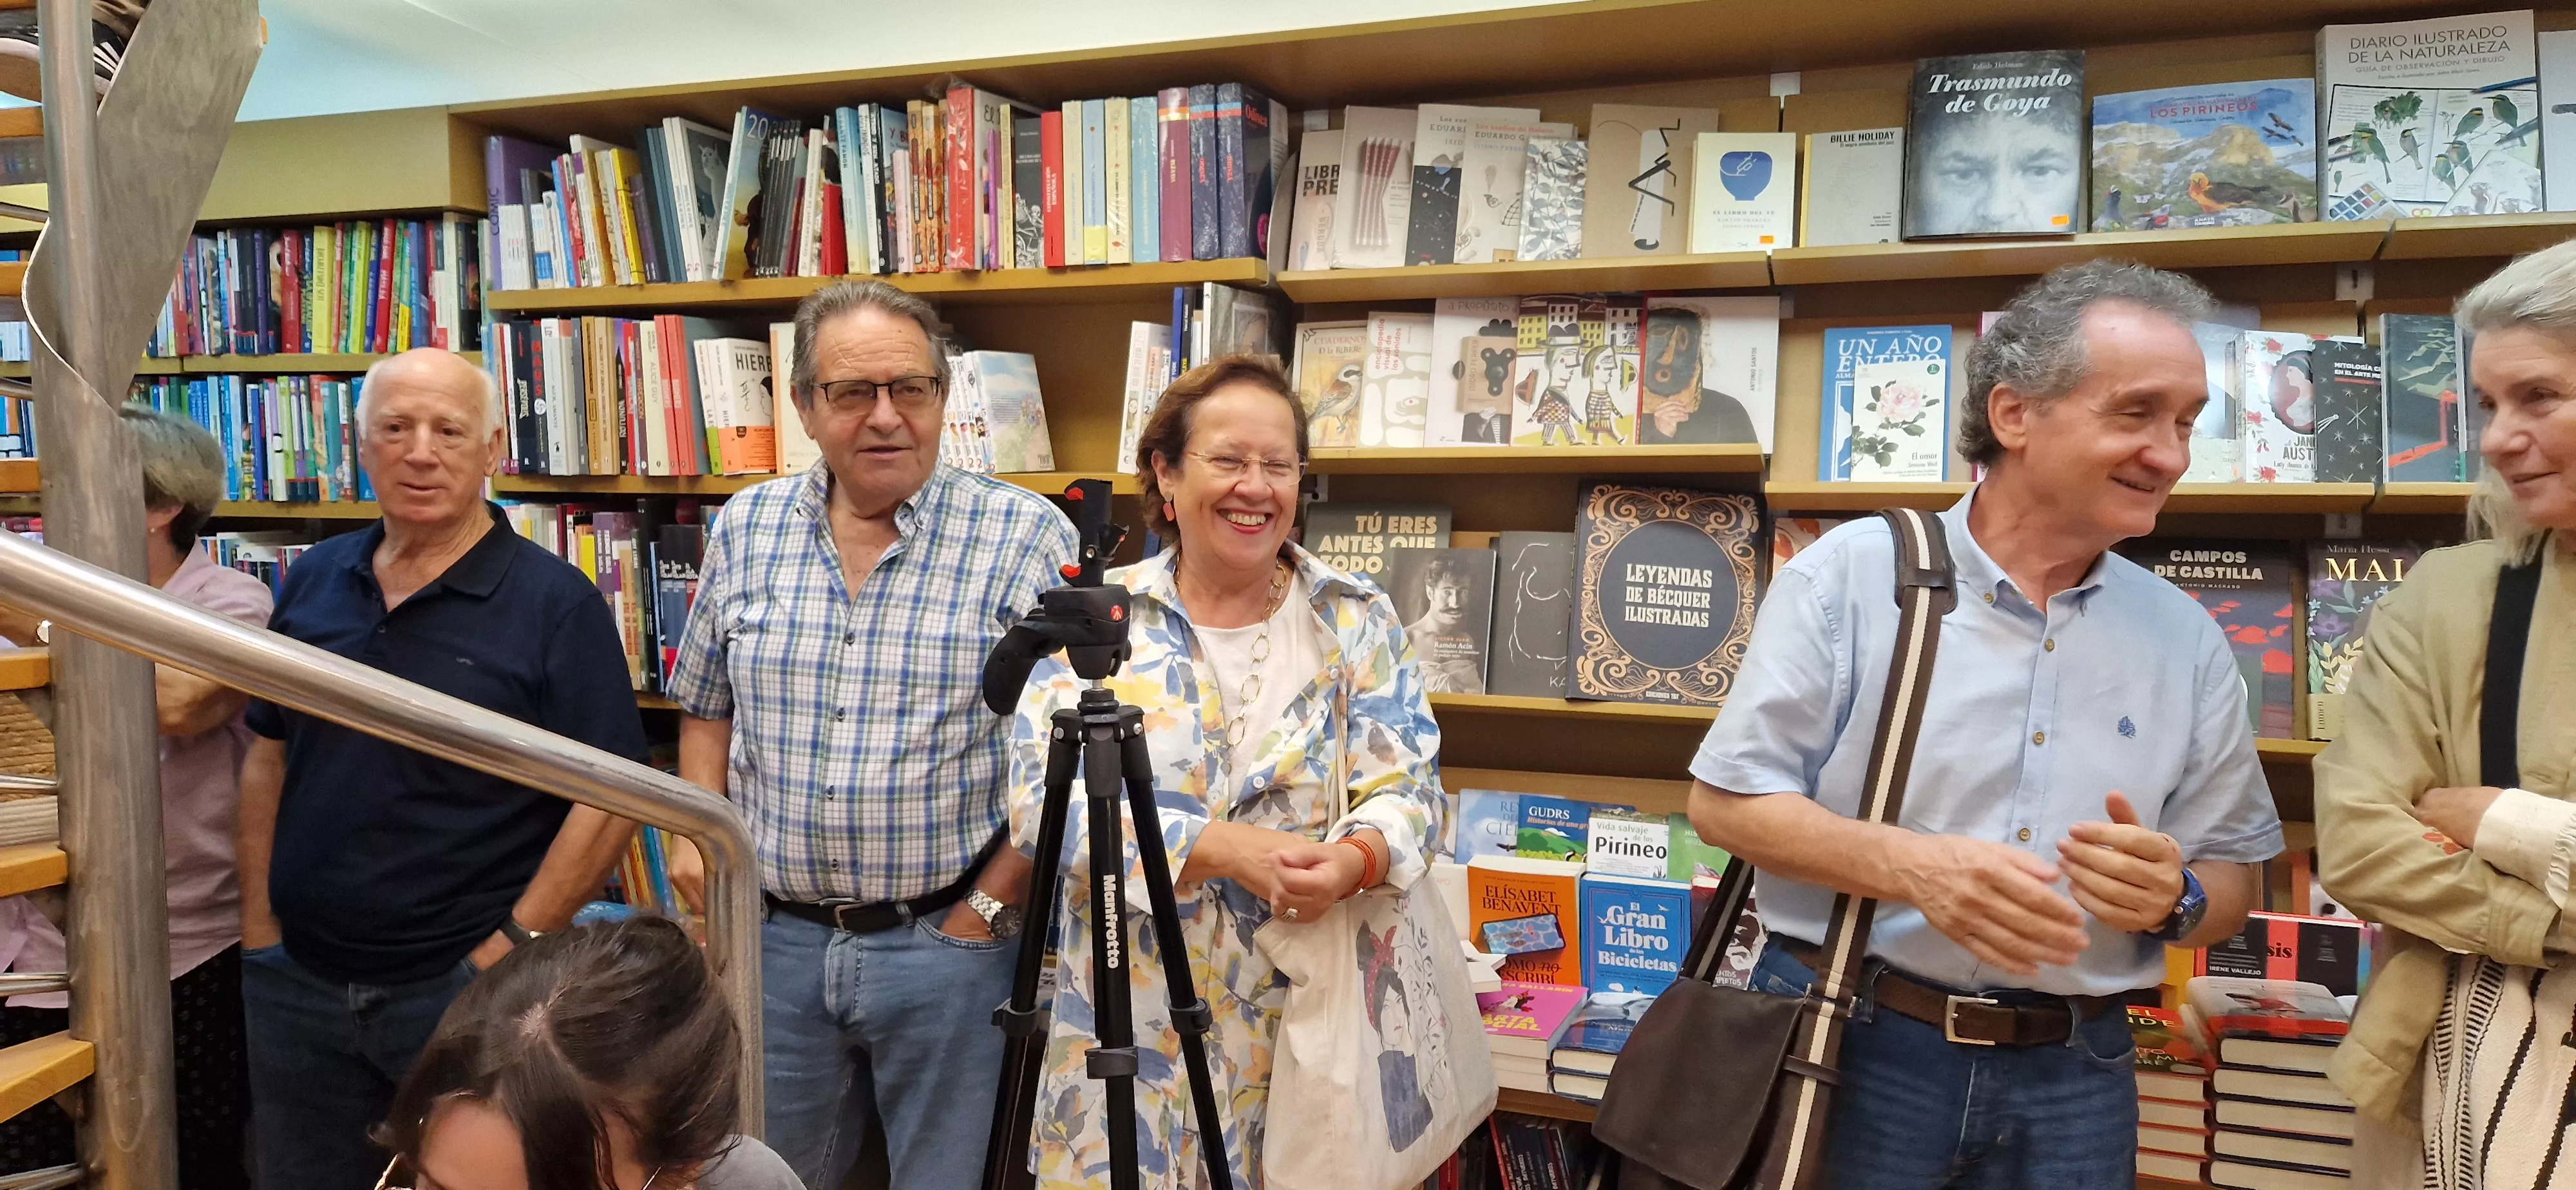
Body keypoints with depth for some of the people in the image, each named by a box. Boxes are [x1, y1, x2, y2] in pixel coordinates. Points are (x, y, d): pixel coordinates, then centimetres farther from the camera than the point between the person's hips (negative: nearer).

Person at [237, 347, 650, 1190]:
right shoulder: (313, 582, 5)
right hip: (296, 982, 5)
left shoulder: (556, 605, -12)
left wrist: (509, 952, -16)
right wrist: (258, 924, 6)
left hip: (463, 989, -5)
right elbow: (267, 759, 12)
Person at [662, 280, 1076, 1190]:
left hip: (950, 943, -4)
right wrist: (696, 833, 2)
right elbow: (708, 708, 16)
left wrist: (993, 905, -11)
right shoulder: (745, 530, 5)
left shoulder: (1027, 537, -9)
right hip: (777, 939, 4)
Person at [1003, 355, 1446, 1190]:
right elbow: (1042, 800, -10)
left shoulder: (1357, 621, 3)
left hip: (1317, 1018, 1)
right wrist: (1225, 849, -23)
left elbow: (1408, 789, -3)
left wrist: (1355, 858, -27)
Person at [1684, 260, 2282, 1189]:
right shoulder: (1851, 574, -7)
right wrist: (1909, 866, -23)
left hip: (2071, 1079, 3)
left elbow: (2233, 882, 9)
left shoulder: (2188, 642, 5)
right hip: (1850, 1050, -3)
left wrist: (2176, 897, -14)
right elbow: (1727, 800, -8)